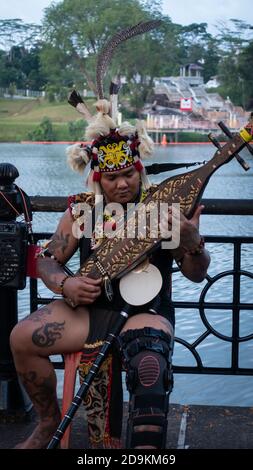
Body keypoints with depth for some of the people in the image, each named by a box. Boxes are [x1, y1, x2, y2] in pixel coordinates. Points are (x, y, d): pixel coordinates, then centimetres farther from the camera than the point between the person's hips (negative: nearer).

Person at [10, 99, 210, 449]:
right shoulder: (83, 210, 1)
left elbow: (196, 275, -4)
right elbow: (48, 260, 8)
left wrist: (193, 242, -26)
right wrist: (65, 285, -15)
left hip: (147, 311, -3)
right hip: (92, 306, 4)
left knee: (149, 368, -36)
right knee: (22, 337, -14)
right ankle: (50, 420, 11)